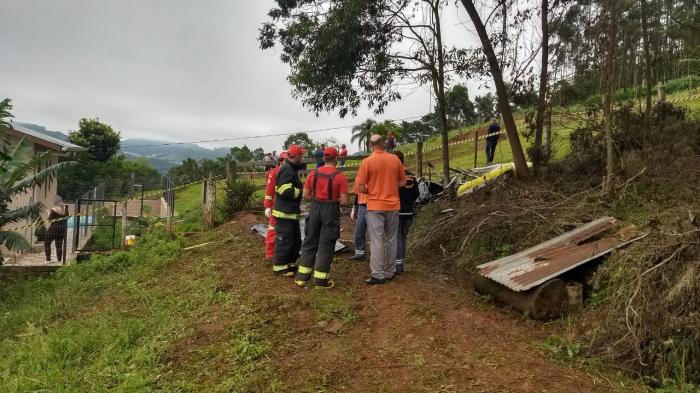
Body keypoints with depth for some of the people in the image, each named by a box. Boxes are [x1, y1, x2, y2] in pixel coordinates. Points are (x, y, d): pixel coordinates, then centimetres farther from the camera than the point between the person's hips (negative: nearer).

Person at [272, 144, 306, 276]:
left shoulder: (291, 169, 16)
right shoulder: (286, 170, -18)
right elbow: (285, 190, -25)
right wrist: (301, 192, -13)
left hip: (291, 211, 11)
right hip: (284, 212, -11)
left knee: (296, 239, 18)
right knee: (284, 240, -3)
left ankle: (291, 263, 29)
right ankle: (279, 266, 7)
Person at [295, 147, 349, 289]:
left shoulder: (313, 173, 1)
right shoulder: (340, 176, -11)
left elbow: (305, 195, 5)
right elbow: (344, 201, -12)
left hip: (315, 209, 4)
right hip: (331, 211, -4)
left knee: (309, 242, 15)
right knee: (326, 245, 5)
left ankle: (302, 277, 20)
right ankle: (320, 280, 12)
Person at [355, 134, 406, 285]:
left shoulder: (367, 162, -9)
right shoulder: (395, 159, 0)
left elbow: (361, 188, -8)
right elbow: (403, 182, 8)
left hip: (375, 206, -3)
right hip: (393, 205, 3)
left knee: (377, 241, 1)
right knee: (391, 240, 14)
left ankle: (378, 275, 2)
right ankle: (390, 272, 22)